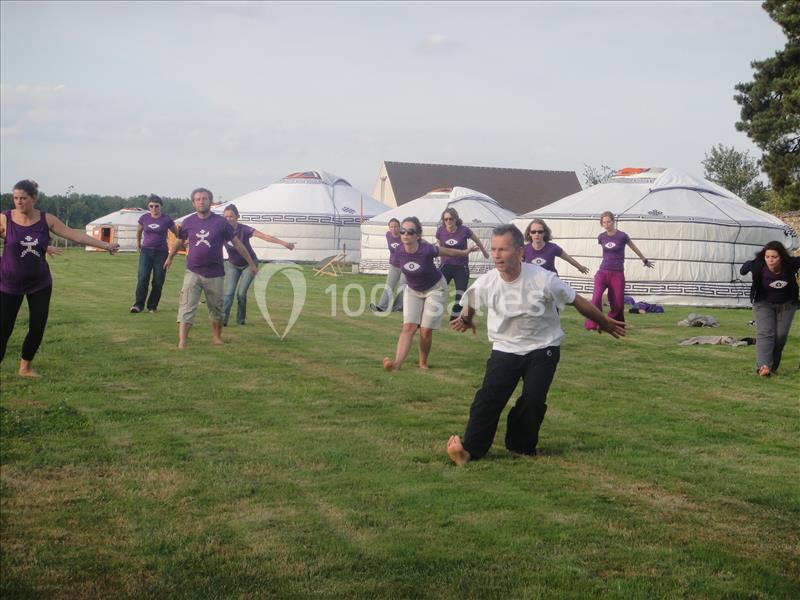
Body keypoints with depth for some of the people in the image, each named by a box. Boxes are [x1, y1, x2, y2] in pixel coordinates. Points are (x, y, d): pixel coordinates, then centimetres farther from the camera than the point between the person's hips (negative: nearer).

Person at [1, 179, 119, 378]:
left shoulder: (47, 220, -5)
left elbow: (75, 235, -2)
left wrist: (105, 245, -4)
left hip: (40, 284, 2)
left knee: (37, 329, 4)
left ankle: (25, 368, 25)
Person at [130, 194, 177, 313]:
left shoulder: (166, 220, -3)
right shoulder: (144, 218, 3)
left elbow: (177, 234, 11)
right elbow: (139, 231, 24)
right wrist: (138, 243, 28)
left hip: (161, 253, -1)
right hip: (146, 251, 1)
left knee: (158, 281, 0)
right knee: (142, 278, -12)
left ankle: (152, 306, 12)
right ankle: (138, 305, -7)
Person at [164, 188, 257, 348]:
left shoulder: (221, 222, -5)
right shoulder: (188, 222, 0)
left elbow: (237, 243, 2)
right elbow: (179, 241, 20)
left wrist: (251, 263, 5)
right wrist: (170, 257, 33)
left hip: (215, 274, 0)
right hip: (193, 273, 0)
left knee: (217, 309, 13)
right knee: (186, 308, -11)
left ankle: (217, 337, 34)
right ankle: (181, 343, -14)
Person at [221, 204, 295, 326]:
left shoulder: (243, 230, -26)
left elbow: (265, 236, -34)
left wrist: (284, 243, -42)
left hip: (249, 264, -2)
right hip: (232, 265, 3)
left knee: (241, 293, -6)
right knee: (229, 292, -10)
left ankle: (240, 320, 10)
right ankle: (223, 319, -13)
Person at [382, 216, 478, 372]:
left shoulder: (427, 250, -31)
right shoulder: (400, 252, -20)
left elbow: (447, 251, -12)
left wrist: (466, 252, 5)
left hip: (434, 289, -3)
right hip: (412, 291, 3)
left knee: (426, 331, -4)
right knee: (408, 327, -11)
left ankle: (423, 363, 17)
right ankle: (397, 363, -24)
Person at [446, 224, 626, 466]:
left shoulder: (543, 280, -21)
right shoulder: (485, 283, -15)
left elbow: (578, 301, -6)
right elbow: (469, 305, 11)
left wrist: (607, 324, 5)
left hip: (542, 349, -1)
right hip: (505, 349, 2)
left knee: (533, 400, -11)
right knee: (489, 396, -13)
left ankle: (521, 447, 13)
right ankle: (470, 449, -10)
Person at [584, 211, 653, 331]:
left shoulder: (622, 236, -8)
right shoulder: (601, 237, 2)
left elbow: (635, 249, 8)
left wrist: (645, 261, 21)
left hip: (617, 274, -2)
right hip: (603, 272, 2)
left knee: (617, 304, 2)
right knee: (596, 298, -17)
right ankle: (592, 325, -11)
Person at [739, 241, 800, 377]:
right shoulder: (758, 266, -28)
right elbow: (747, 266, -3)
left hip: (786, 305, 2)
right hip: (764, 304, -2)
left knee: (781, 335, 1)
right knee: (764, 334, -15)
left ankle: (772, 366, 15)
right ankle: (763, 366, -27)